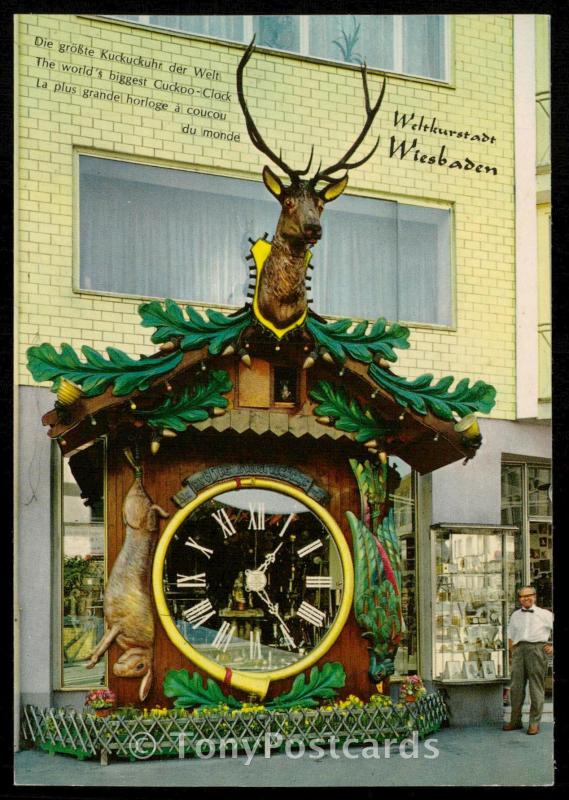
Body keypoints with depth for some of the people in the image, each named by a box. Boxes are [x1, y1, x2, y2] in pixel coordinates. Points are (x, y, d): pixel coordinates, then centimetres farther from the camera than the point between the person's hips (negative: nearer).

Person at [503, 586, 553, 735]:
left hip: (537, 648, -3)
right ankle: (515, 721, 10)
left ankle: (534, 722, 0)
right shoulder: (515, 615, 20)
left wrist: (552, 646, -1)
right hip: (519, 649, 4)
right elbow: (511, 637, 19)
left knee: (536, 685, -4)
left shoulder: (545, 614, 10)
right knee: (516, 685, 2)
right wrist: (511, 655, 11)